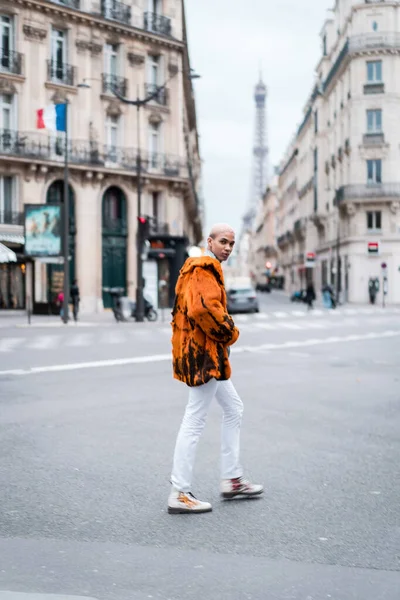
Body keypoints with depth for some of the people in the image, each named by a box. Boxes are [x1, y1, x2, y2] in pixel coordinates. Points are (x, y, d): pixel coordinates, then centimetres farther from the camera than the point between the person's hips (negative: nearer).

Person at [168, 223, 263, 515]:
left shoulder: (200, 268, 18)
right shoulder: (205, 268, -16)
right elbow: (204, 308, -30)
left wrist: (225, 332, 12)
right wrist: (230, 332, -14)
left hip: (207, 354, 11)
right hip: (204, 353, -11)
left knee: (234, 409, 19)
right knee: (195, 422, -7)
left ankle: (232, 479, 26)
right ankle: (180, 494, -1)